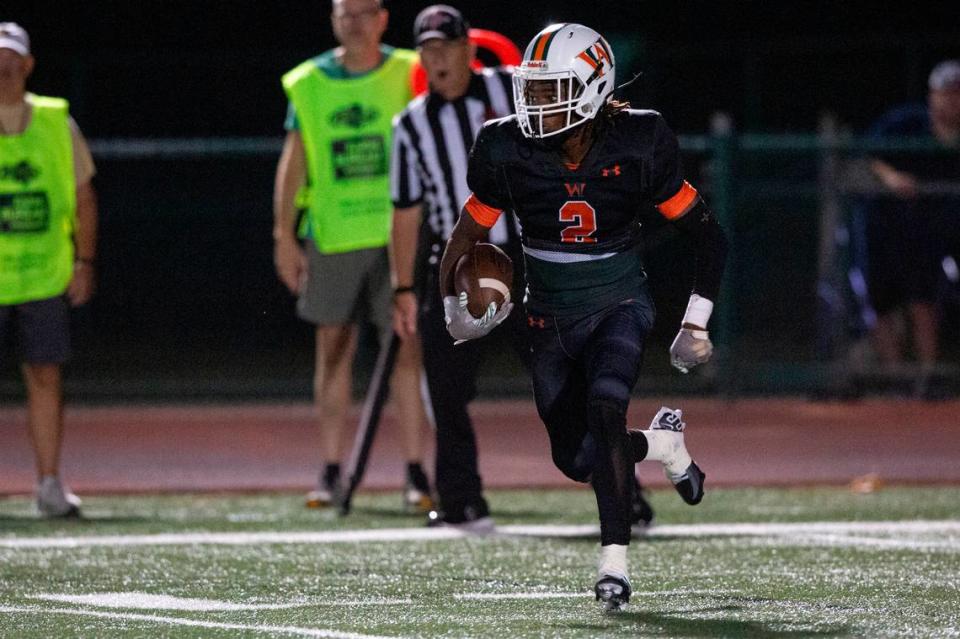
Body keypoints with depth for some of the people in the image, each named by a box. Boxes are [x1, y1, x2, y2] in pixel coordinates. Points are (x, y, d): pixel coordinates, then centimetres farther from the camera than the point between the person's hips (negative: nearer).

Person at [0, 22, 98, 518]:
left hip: (45, 274, 2)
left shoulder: (56, 123, 4)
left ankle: (49, 483, 9)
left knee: (45, 376, 2)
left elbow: (83, 197, 12)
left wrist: (84, 261, 6)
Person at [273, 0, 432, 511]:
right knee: (333, 350, 5)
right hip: (331, 235, 2)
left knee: (407, 348, -4)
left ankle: (416, 473, -1)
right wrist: (284, 235, 3)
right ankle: (331, 473, 11)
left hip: (396, 233, -2)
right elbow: (293, 162, 8)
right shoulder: (308, 84, 7)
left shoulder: (408, 75, 2)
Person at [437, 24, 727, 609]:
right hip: (551, 317, 3)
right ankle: (662, 442, 39)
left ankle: (614, 562, -27)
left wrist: (696, 325, -8)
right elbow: (468, 234, 0)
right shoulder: (507, 151, -13)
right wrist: (455, 303, -16)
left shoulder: (639, 146, -17)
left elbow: (709, 237, -6)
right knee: (577, 460, 7)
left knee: (604, 408, -29)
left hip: (619, 305, -3)